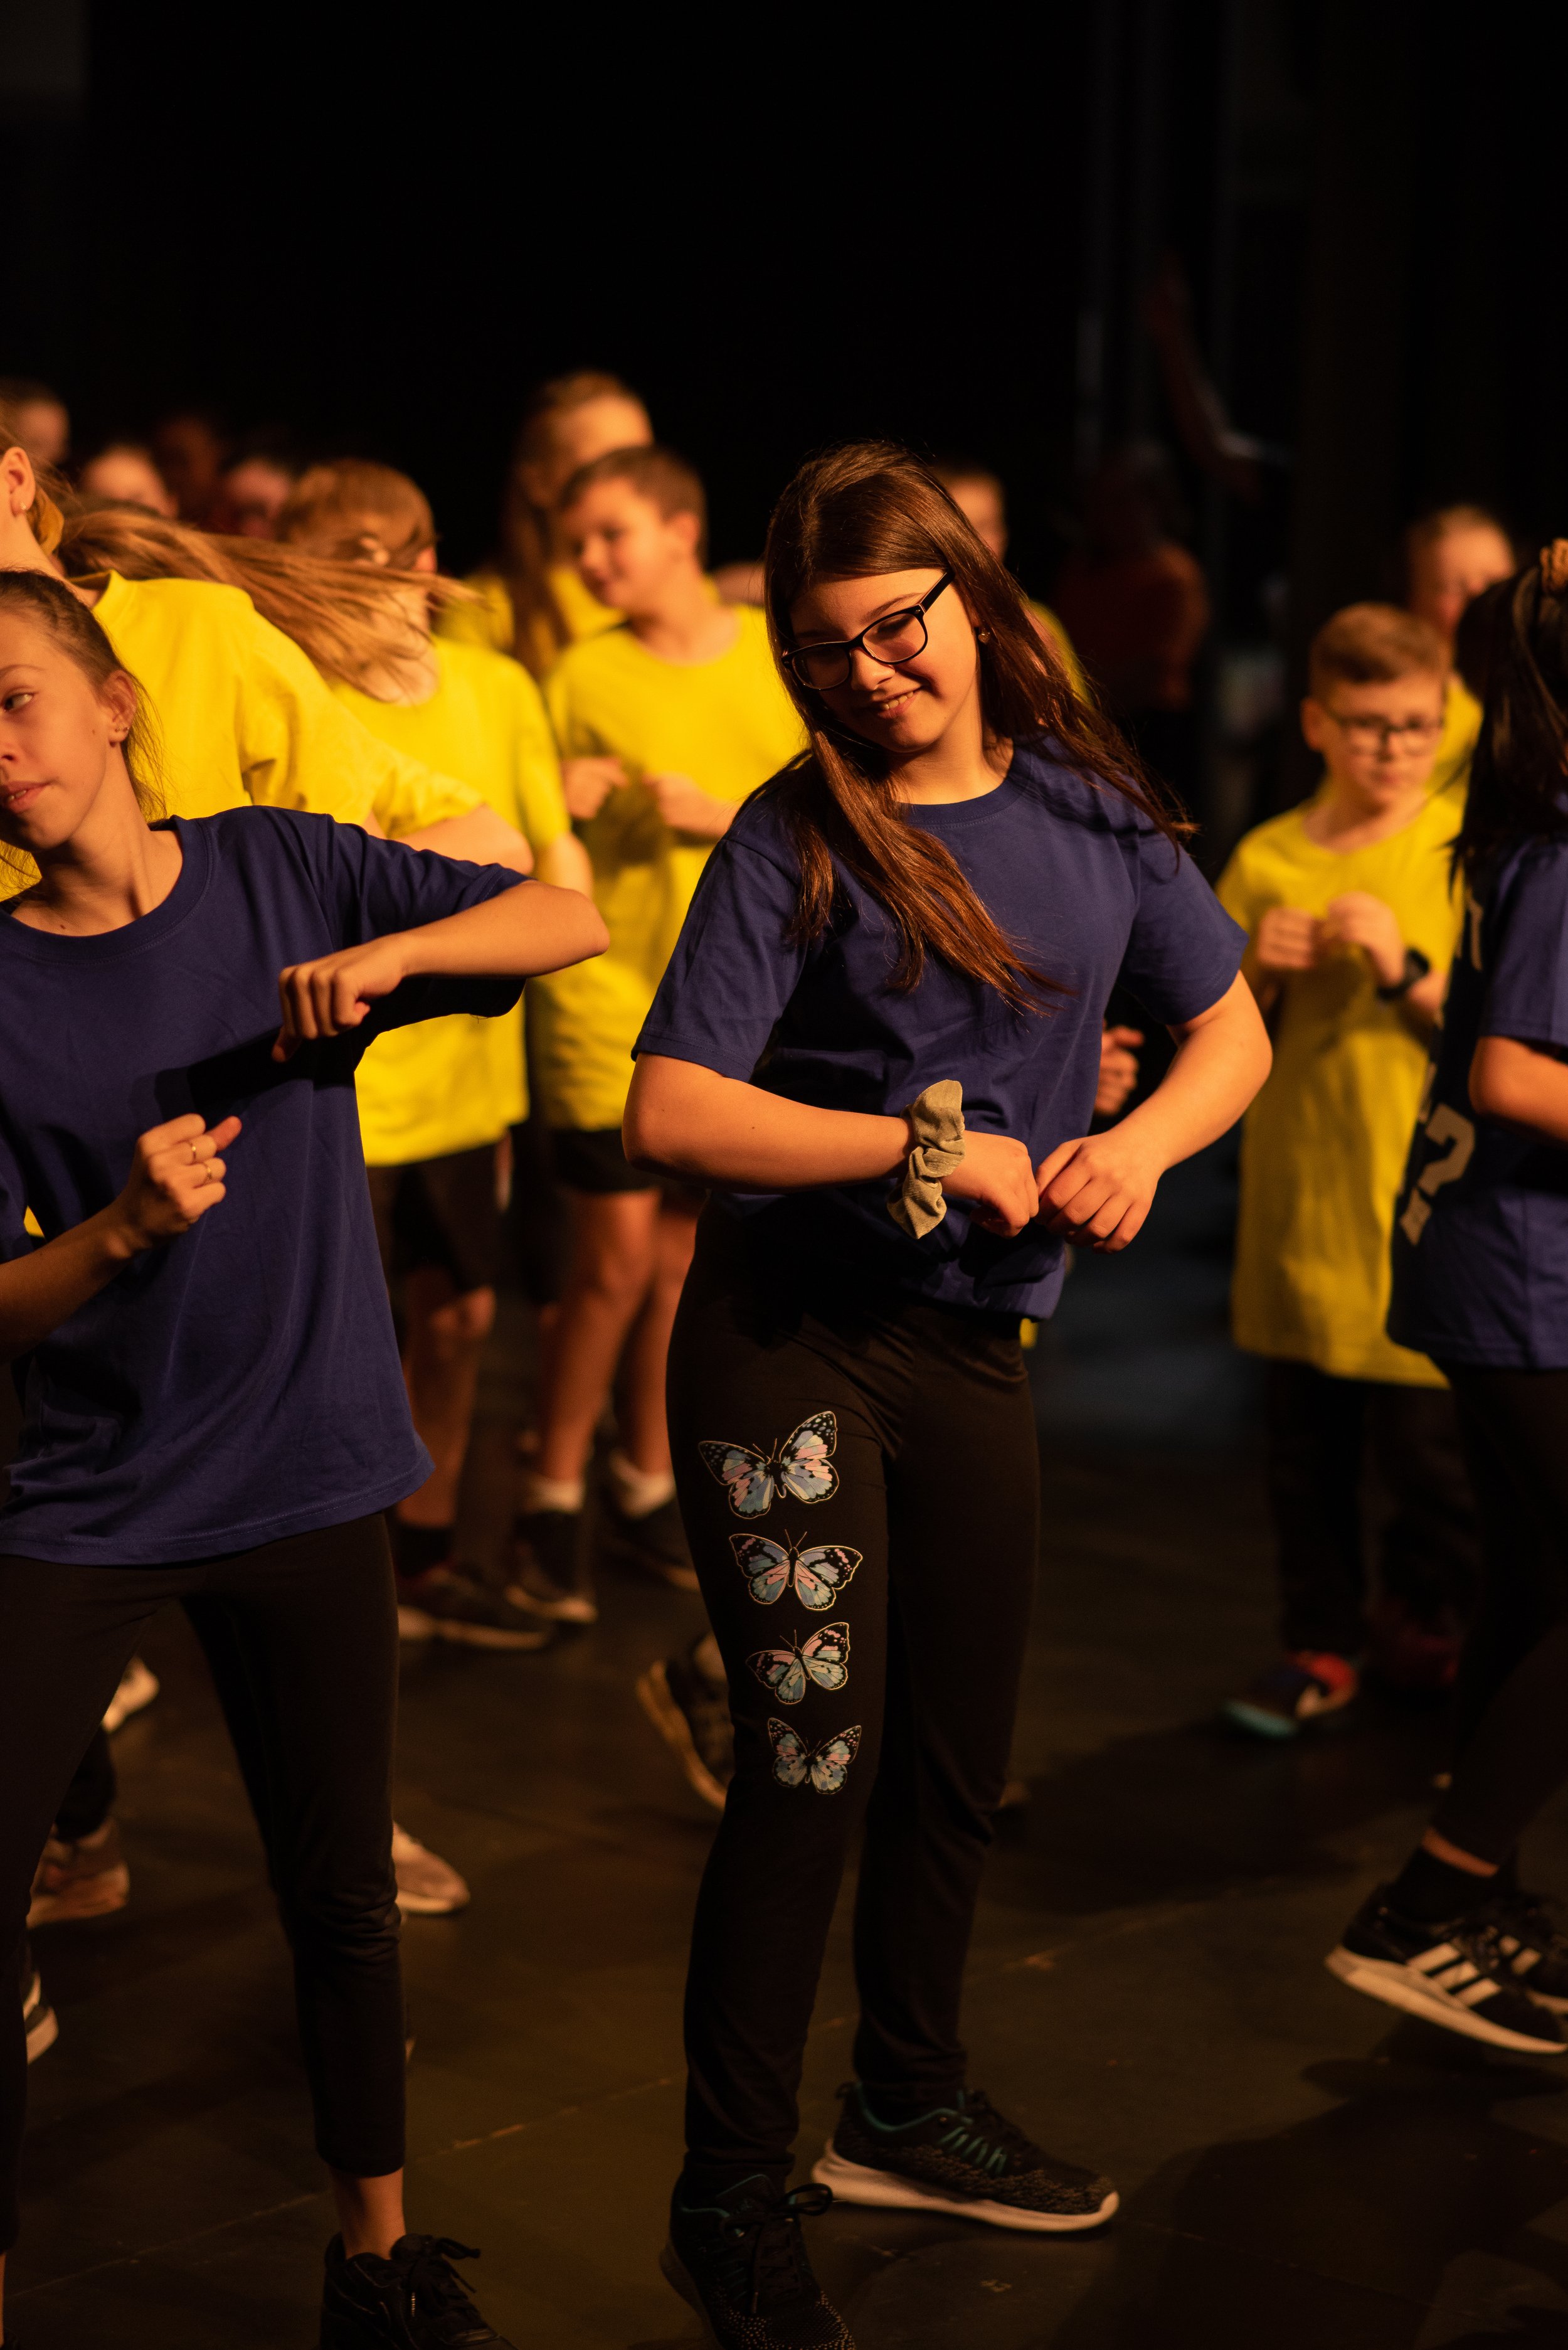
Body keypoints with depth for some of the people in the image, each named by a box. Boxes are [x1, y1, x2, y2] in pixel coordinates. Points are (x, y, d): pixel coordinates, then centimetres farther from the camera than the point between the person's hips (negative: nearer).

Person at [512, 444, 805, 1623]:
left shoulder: (785, 657, 3)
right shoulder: (582, 673, -3)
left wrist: (725, 815, -12)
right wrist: (557, 804, -20)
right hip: (609, 997, -3)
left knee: (681, 1257, 11)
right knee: (616, 1262, -4)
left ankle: (647, 1486, 25)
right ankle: (554, 1499, 12)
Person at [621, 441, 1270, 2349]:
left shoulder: (1087, 809, 1)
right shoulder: (795, 839, -12)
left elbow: (1232, 1031, 8)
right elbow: (669, 1114, -20)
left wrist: (1142, 1143, -12)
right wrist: (933, 1151, -22)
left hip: (974, 1350, 5)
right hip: (789, 1342, -5)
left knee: (957, 1760, 17)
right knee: (811, 1765, -4)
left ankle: (909, 2112, 38)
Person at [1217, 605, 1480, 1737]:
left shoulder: (1471, 849, -4)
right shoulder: (1265, 861, 5)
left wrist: (1403, 970, -20)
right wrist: (1258, 976, -8)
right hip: (1298, 1193, 3)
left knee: (1426, 1447, 2)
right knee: (1306, 1444, 10)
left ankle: (1431, 1624, 26)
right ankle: (1322, 1644, 25)